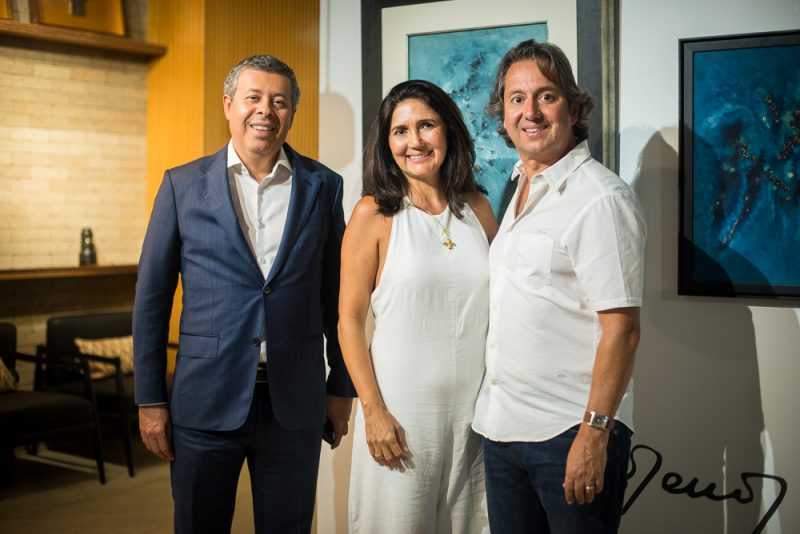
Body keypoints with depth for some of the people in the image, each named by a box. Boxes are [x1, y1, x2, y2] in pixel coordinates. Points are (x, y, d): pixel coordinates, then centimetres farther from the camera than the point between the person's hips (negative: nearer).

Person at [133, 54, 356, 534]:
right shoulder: (183, 185, 0)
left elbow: (336, 295, 8)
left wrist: (342, 387, 8)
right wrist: (150, 399, 0)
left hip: (295, 403, 1)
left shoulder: (323, 185, 3)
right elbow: (152, 297, 2)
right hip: (206, 400, 0)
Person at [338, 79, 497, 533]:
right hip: (402, 408, -3)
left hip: (476, 406, 4)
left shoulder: (478, 207, 6)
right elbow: (350, 320, -5)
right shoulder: (374, 214, -5)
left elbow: (500, 304, 13)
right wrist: (373, 411, -11)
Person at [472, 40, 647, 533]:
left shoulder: (600, 197, -14)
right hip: (502, 426, 8)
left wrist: (594, 434, -21)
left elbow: (622, 329, -18)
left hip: (569, 434, -8)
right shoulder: (523, 192, 12)